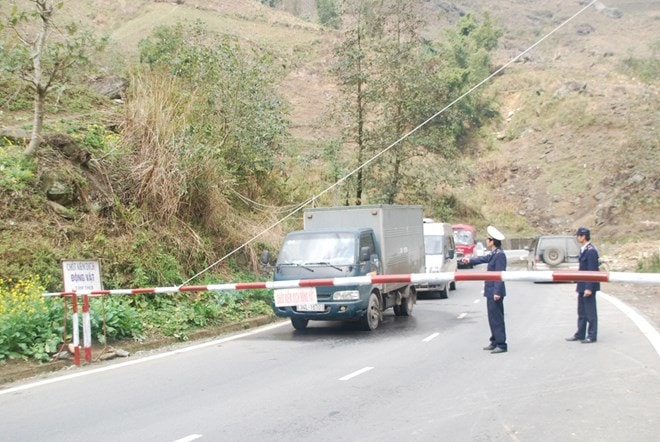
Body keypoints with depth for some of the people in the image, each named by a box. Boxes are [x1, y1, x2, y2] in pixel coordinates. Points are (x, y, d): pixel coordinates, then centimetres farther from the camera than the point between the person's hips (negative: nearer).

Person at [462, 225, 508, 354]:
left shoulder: (500, 255, -19)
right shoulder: (494, 254, 10)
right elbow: (483, 259, 30)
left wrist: (497, 292, -24)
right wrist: (470, 260, 40)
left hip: (495, 292, -10)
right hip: (491, 291, 10)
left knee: (497, 318, -5)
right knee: (493, 317, 16)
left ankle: (501, 344, 0)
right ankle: (495, 342, 25)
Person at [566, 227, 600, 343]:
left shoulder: (591, 251, -18)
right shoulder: (583, 249, 12)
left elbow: (592, 271, -20)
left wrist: (589, 288, -22)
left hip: (588, 286, -10)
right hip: (582, 286, 10)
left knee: (590, 312, -1)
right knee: (581, 312, 15)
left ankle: (592, 336, 7)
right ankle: (580, 334, 23)